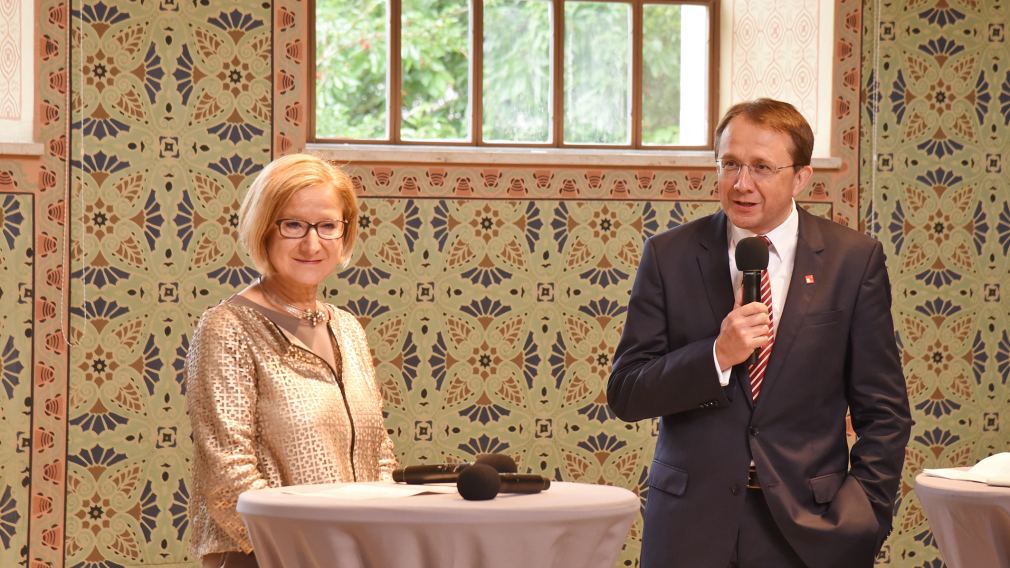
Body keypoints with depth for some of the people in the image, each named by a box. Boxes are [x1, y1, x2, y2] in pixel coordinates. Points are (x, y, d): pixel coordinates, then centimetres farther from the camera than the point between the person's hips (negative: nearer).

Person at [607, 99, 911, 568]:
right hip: (690, 524, 1)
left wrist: (863, 520, -7)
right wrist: (717, 356, -17)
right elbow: (625, 394, -3)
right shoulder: (669, 256, 0)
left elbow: (883, 412, 2)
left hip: (808, 528, 0)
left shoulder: (853, 260, -1)